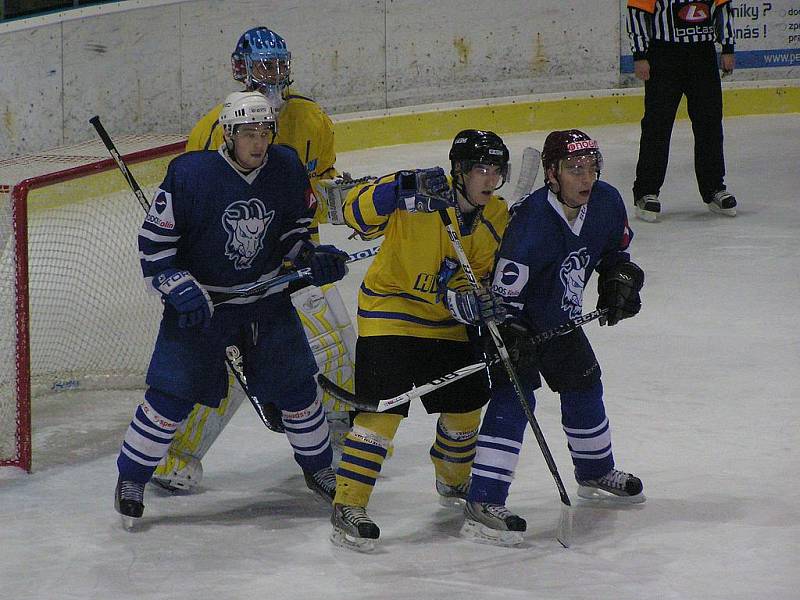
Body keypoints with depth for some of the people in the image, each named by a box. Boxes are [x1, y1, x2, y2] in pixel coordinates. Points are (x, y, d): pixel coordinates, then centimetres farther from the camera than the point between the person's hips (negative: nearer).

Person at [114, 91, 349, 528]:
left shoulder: (286, 169, -7)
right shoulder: (190, 173, -20)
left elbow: (293, 229, 9)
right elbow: (153, 245, -13)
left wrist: (312, 257, -9)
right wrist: (181, 290, -22)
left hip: (266, 298, 4)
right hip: (200, 298, -4)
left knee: (295, 384, 5)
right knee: (172, 394, -8)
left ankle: (318, 467, 28)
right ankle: (131, 478, 9)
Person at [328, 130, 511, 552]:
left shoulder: (497, 218, -2)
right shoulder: (421, 194, -21)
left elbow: (481, 278, -1)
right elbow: (357, 212, -30)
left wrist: (472, 300, -24)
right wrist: (404, 189, -45)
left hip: (445, 322, 7)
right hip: (389, 311, -7)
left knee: (466, 403, 15)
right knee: (384, 407, -16)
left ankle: (454, 482, 43)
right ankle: (349, 507, -12)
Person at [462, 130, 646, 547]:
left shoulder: (606, 203, -10)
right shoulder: (532, 222, -33)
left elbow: (616, 248, 13)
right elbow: (503, 292, -30)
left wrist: (620, 282, 0)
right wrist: (512, 337, -38)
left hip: (559, 319, 8)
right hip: (514, 322, -8)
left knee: (584, 385, 21)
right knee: (512, 398, -20)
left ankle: (596, 473, 48)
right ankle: (483, 505, -26)